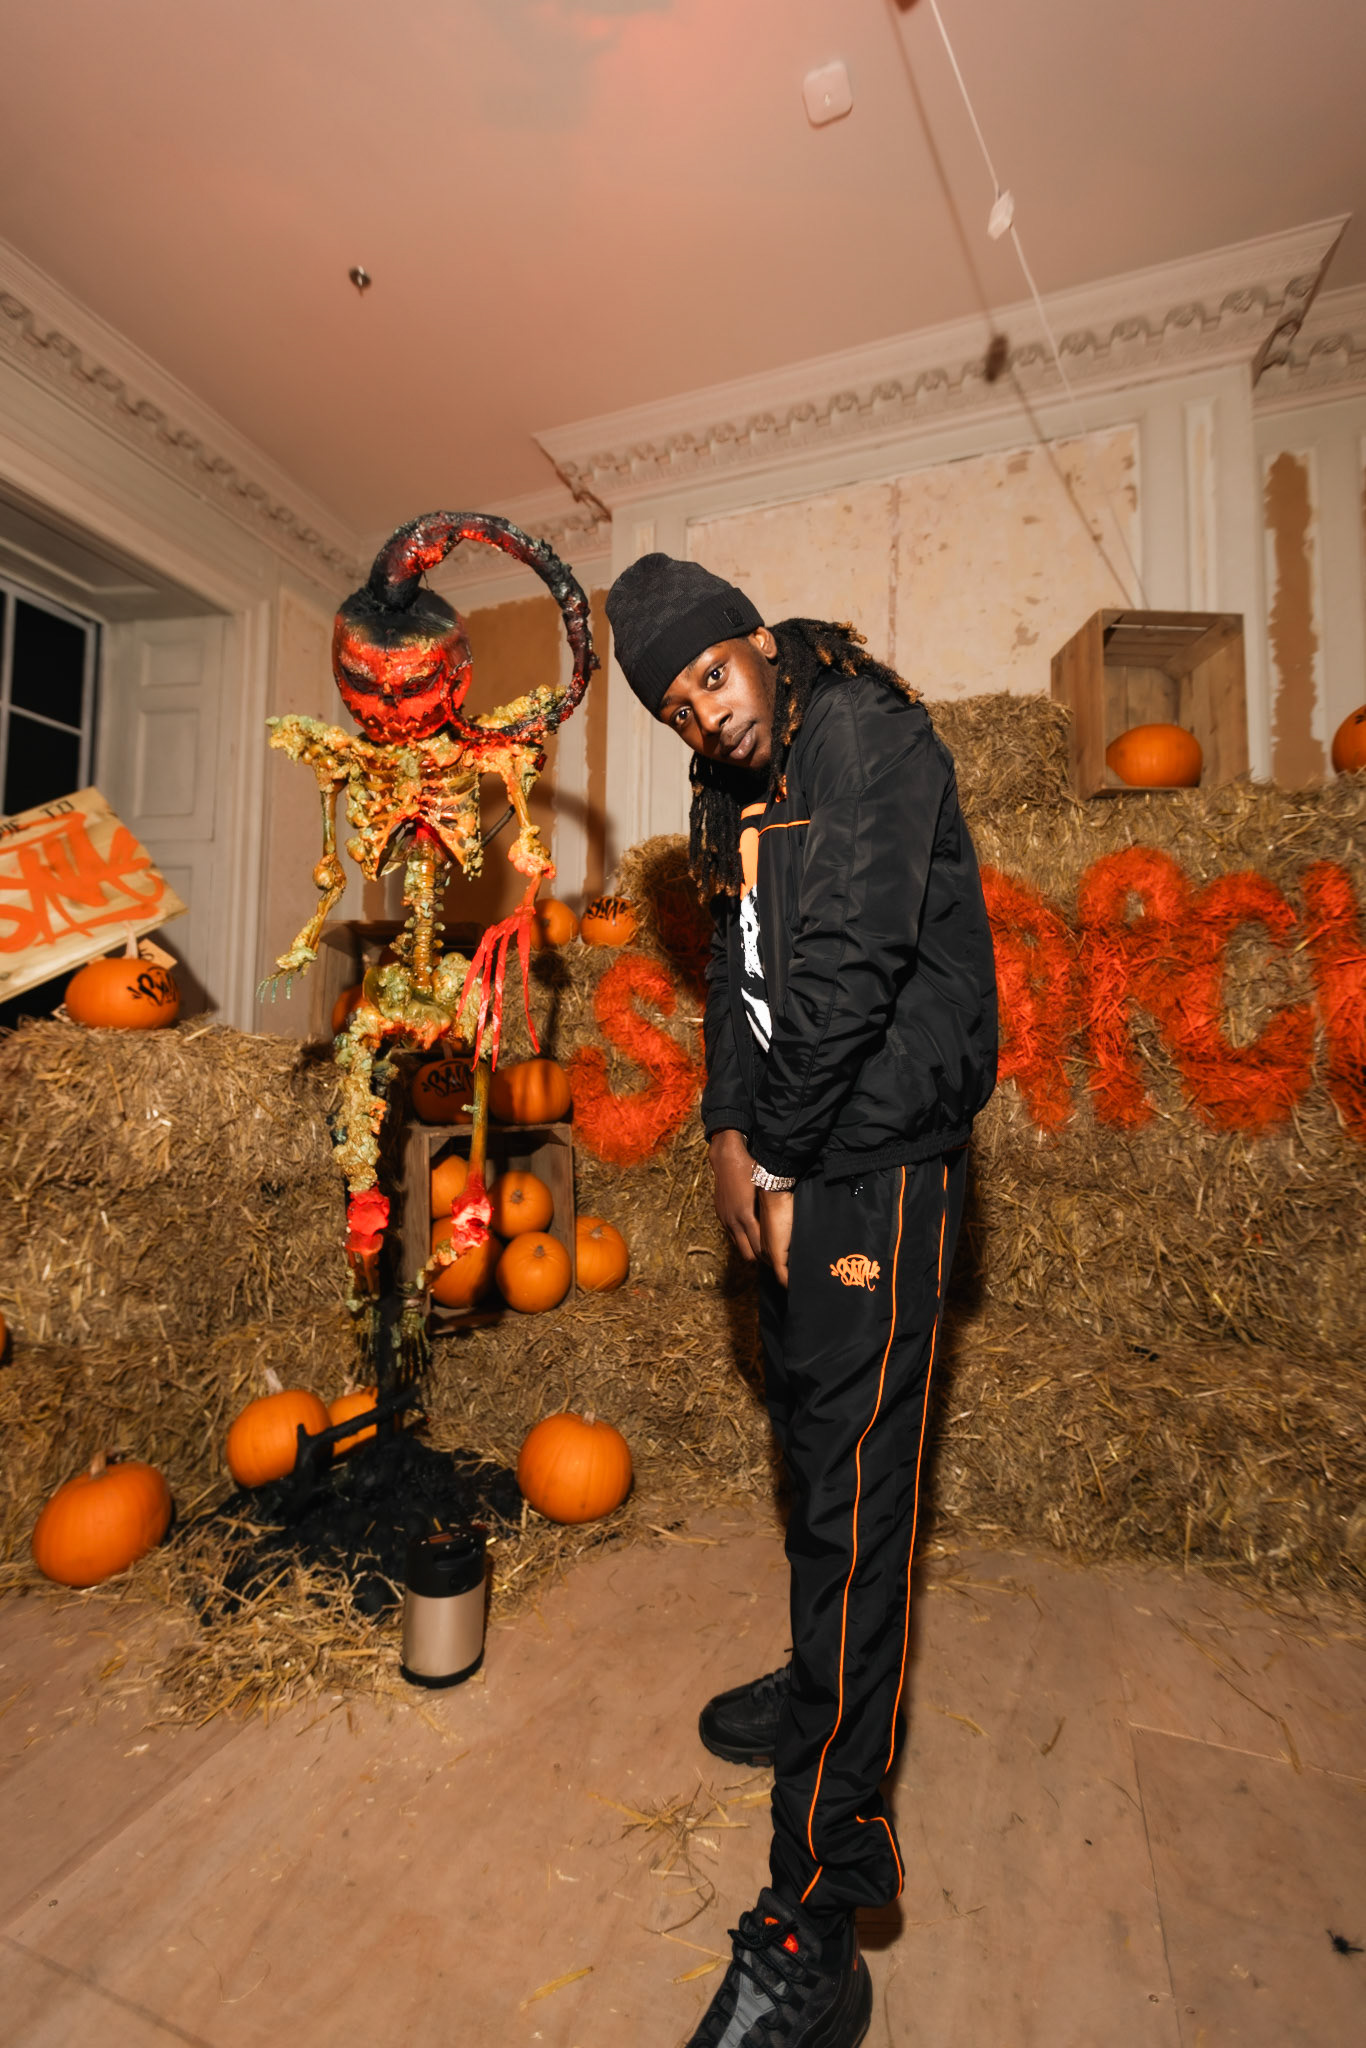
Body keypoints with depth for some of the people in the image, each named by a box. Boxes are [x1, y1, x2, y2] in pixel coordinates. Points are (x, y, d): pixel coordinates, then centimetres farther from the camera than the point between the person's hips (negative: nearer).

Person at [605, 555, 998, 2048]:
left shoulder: (863, 731, -9)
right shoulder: (733, 792, 17)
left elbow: (850, 962, -19)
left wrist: (782, 1158, -13)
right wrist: (727, 1129, 1)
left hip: (877, 1154, -9)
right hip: (792, 1157, 9)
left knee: (852, 1492, -5)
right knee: (808, 1436, 20)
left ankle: (815, 1928, 10)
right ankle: (826, 1689, 43)